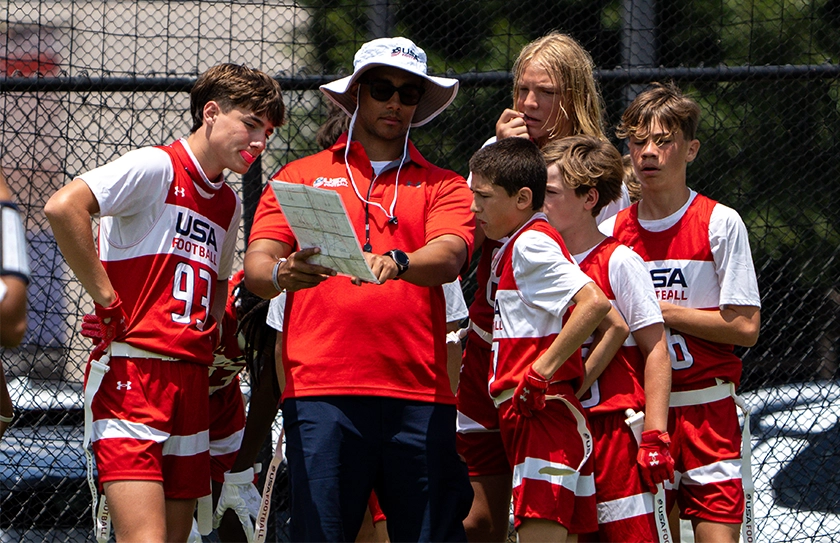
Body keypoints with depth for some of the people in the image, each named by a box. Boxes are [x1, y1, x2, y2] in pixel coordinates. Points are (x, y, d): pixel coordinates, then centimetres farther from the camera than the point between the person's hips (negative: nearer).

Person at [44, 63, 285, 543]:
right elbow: (64, 206, -20)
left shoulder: (229, 205, 20)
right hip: (131, 373, -8)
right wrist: (105, 298, -16)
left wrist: (212, 335, 14)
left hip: (191, 380, 8)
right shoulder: (157, 167, -6)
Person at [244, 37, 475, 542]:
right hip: (322, 392, -1)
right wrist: (281, 275, -19)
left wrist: (397, 263, -26)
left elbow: (450, 256, -3)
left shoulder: (442, 185, 17)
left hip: (419, 395, 1)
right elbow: (256, 264, 6)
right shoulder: (301, 177, 16)